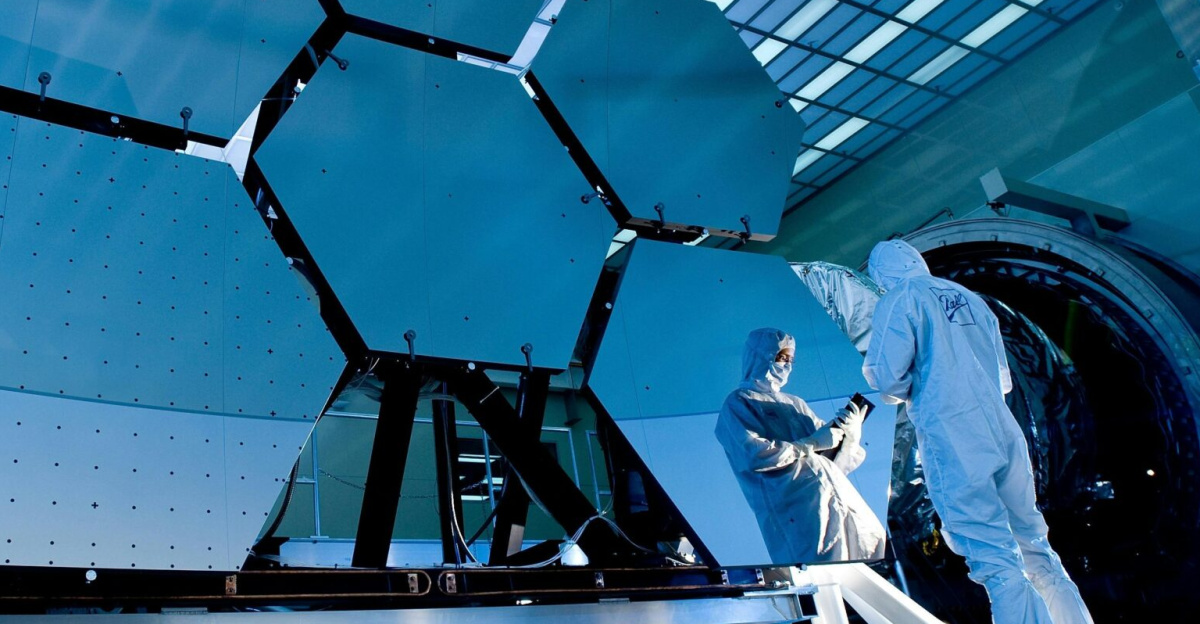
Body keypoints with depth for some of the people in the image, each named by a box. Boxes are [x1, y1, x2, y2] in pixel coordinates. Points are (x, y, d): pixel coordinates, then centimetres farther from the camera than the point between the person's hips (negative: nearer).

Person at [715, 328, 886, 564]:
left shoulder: (795, 403, 26)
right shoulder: (738, 403, 4)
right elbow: (756, 455, -13)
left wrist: (850, 429, 2)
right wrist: (812, 443, -8)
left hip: (841, 496, 7)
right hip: (800, 511, -7)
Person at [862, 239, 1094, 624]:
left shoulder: (899, 298, 0)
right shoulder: (969, 298, 20)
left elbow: (887, 377, -9)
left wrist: (903, 392, 12)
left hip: (951, 438, -6)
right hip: (1004, 431, 7)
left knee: (997, 562, -7)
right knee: (1035, 549, 14)